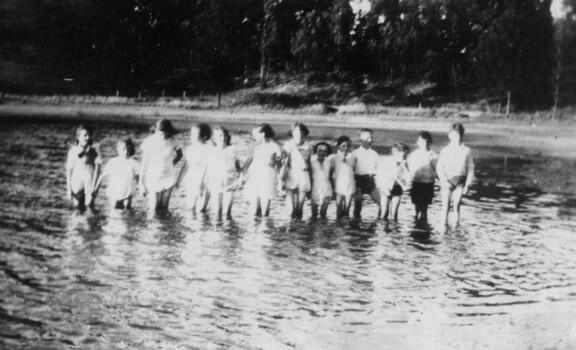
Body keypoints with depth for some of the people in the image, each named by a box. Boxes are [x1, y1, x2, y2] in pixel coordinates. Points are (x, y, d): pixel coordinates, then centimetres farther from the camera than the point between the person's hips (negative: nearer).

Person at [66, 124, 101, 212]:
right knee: (79, 208, 5)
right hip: (76, 186, 1)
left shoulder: (93, 151, -3)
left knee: (90, 205, -5)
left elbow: (97, 168, -7)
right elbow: (69, 170, 4)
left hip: (90, 186, -1)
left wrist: (93, 186, -15)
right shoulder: (73, 151, 0)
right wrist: (68, 189, 2)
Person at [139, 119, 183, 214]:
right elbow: (144, 163, -8)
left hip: (168, 178, 2)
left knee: (163, 209, 7)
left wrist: (170, 165, -2)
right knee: (154, 210, 1)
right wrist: (141, 182, -5)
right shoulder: (149, 142, -16)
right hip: (153, 178, -2)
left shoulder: (172, 140, -11)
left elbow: (179, 155, 8)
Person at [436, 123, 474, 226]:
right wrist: (444, 181, -9)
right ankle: (444, 224, 11)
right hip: (447, 180, 0)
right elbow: (439, 167, 3)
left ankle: (456, 223, 7)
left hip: (460, 180, 0)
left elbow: (470, 168, 5)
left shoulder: (466, 151, 0)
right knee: (446, 204, -1)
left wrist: (467, 184, 0)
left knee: (456, 204, -6)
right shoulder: (445, 150, 0)